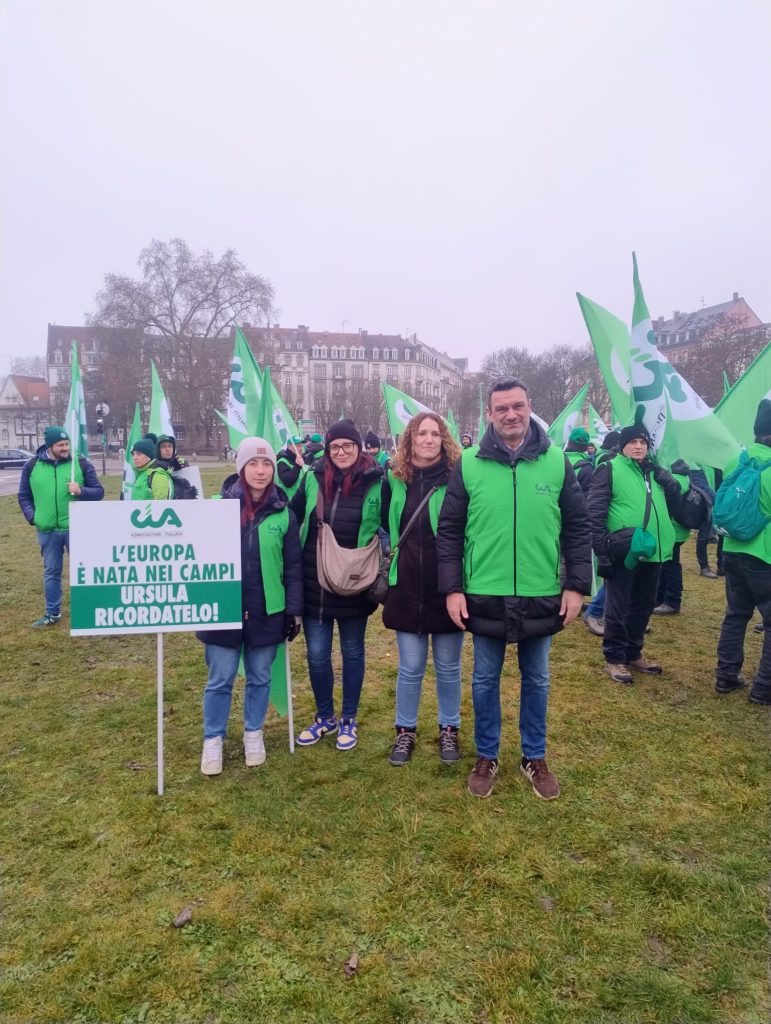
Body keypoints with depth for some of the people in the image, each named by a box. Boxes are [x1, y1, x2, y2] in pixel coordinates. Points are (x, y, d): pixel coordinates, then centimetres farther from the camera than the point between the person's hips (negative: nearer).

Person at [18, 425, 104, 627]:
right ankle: (52, 613, 27)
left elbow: (99, 492, 0)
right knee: (51, 572, 14)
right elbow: (24, 496, 14)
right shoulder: (32, 466, 4)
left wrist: (82, 491, -19)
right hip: (47, 531, 3)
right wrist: (32, 516, 0)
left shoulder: (81, 463, -1)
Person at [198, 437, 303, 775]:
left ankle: (253, 734, 34)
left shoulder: (283, 514, -2)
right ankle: (213, 739, 28)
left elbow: (293, 567, 3)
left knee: (259, 678, 15)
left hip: (267, 613, 1)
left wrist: (295, 610, 1)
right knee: (220, 680, 9)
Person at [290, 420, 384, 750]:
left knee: (352, 652, 13)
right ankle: (324, 717, 32)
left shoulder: (376, 482, -8)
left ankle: (349, 720, 31)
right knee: (317, 654, 10)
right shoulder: (313, 478, -1)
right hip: (314, 583, 2)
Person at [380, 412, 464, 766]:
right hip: (408, 586, 2)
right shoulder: (395, 479, 2)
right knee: (410, 667, 11)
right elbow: (388, 523, 19)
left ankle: (448, 730, 31)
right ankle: (405, 731, 29)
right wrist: (401, 549, 10)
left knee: (448, 667, 12)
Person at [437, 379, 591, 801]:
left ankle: (534, 758, 36)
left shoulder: (556, 461, -2)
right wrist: (452, 588, -6)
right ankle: (486, 757, 34)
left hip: (541, 597, 1)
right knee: (485, 681, 14)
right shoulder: (468, 464, -5)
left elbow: (577, 528, 2)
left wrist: (576, 585, -2)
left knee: (536, 681, 17)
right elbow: (449, 531, -1)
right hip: (485, 597, 0)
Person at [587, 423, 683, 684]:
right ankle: (614, 658, 16)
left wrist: (670, 486, -1)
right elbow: (594, 513, -11)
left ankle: (633, 654, 31)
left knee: (643, 606, 16)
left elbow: (671, 509, 18)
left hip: (651, 552, 7)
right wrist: (601, 550, -16)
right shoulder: (610, 470, -6)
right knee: (618, 608, 3)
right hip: (623, 553, -7)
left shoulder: (655, 472, 14)